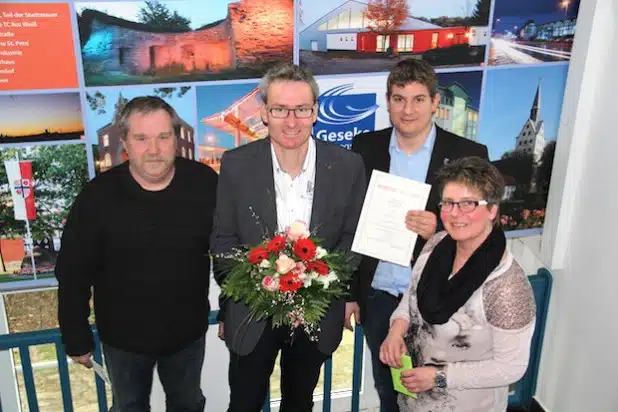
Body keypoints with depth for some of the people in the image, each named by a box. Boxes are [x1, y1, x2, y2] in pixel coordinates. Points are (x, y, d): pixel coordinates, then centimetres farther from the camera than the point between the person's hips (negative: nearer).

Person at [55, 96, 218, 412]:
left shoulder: (205, 184, -15)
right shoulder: (98, 196, -17)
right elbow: (73, 273, -9)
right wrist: (77, 339, -5)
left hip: (188, 331, 1)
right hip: (123, 336, 0)